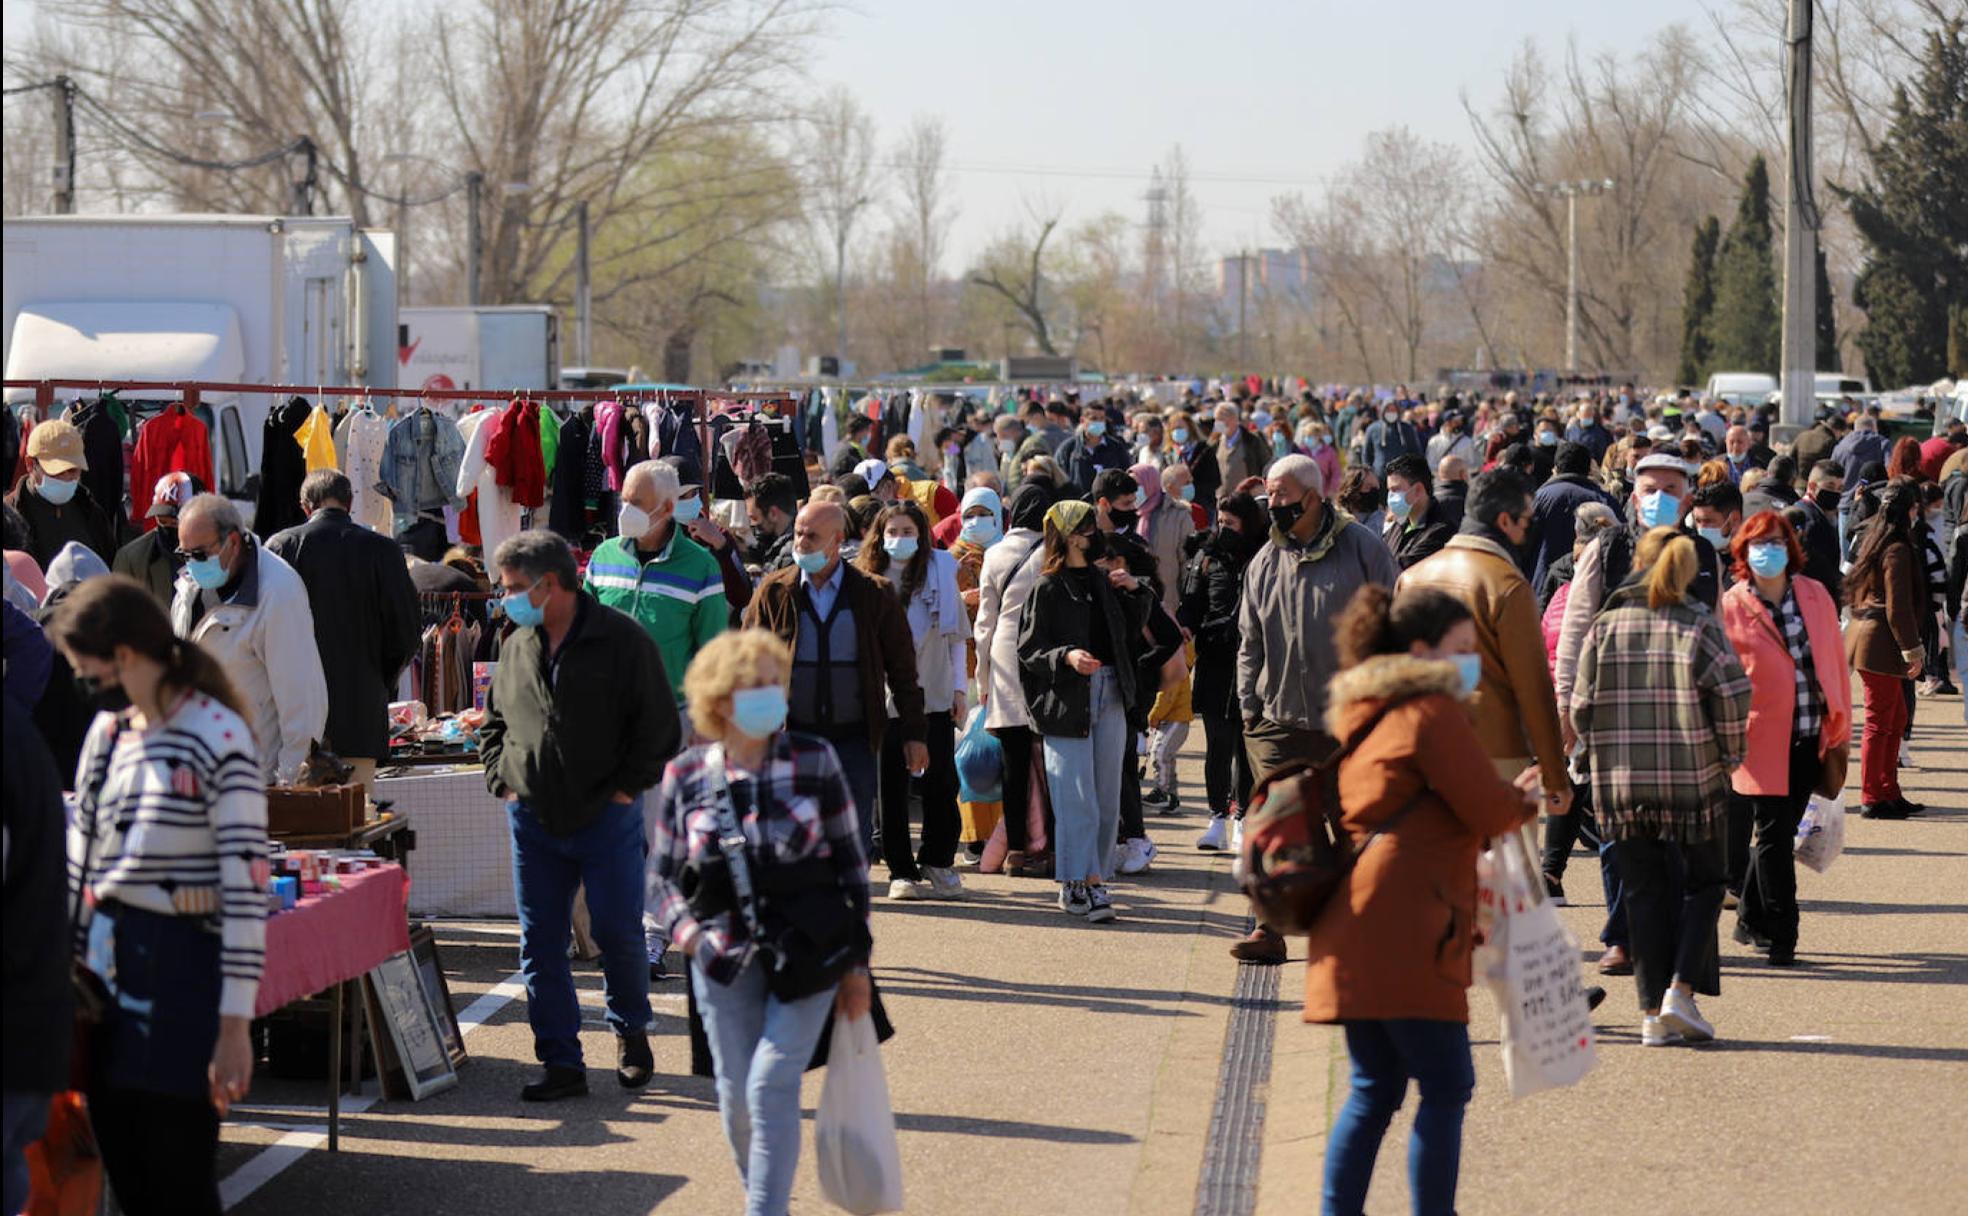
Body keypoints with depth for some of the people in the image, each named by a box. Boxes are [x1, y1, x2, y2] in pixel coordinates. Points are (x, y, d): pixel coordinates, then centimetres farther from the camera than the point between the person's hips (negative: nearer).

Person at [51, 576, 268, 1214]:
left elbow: (245, 887, -14)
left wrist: (235, 1025, -17)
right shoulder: (107, 733, 11)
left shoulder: (218, 738, -12)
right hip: (105, 965, 7)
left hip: (181, 970, -7)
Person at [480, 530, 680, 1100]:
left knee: (618, 933, 1)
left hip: (606, 818, -4)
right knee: (540, 945, 1)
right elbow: (493, 724, 21)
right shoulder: (516, 648, 8)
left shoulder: (621, 641, -7)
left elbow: (660, 725, -5)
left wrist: (627, 787, -8)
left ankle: (630, 1031, 27)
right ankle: (561, 1062, 7)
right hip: (534, 819, 4)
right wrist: (502, 782, 7)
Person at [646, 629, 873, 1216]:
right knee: (736, 1096, 5)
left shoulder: (814, 760, -2)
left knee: (771, 1085, -13)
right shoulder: (685, 777, 0)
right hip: (725, 959, 2)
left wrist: (856, 961, 1)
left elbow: (851, 861, 3)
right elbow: (662, 876, 9)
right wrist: (691, 936, -10)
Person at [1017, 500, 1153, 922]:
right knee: (1078, 798, -10)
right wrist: (1066, 657, -24)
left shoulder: (1103, 581, 13)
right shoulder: (1047, 589, -5)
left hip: (1109, 697, 7)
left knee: (1106, 796, 6)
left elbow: (1133, 629, 23)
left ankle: (1079, 883, 14)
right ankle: (1085, 885, -9)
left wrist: (1135, 590, 7)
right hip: (1067, 701, -6)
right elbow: (1029, 649, -8)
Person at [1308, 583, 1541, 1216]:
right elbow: (1490, 812, -9)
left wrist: (1506, 798, 21)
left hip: (1356, 931, 9)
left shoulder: (1360, 712, 20)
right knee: (1446, 1085, -5)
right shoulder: (1433, 713, -8)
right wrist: (1525, 801, 12)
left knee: (1375, 1089, 13)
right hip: (1403, 932, -9)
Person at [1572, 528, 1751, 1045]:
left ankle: (1654, 1012, 6)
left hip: (1621, 783, 2)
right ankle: (1681, 990, -4)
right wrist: (1728, 752, 1)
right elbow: (1733, 692, -14)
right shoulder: (1699, 625, -4)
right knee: (1702, 882, 12)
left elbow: (1582, 705, 1)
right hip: (1692, 779, -2)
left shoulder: (1605, 625, 3)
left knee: (1644, 891, 9)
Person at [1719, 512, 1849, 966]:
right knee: (1774, 836, -4)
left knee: (1779, 834, 12)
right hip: (1761, 739, -4)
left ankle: (1751, 918, 29)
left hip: (1810, 740, 4)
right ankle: (1781, 936, 3)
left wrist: (1840, 731, 12)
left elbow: (1836, 663, 12)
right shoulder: (1730, 608, -5)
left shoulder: (1816, 597, 6)